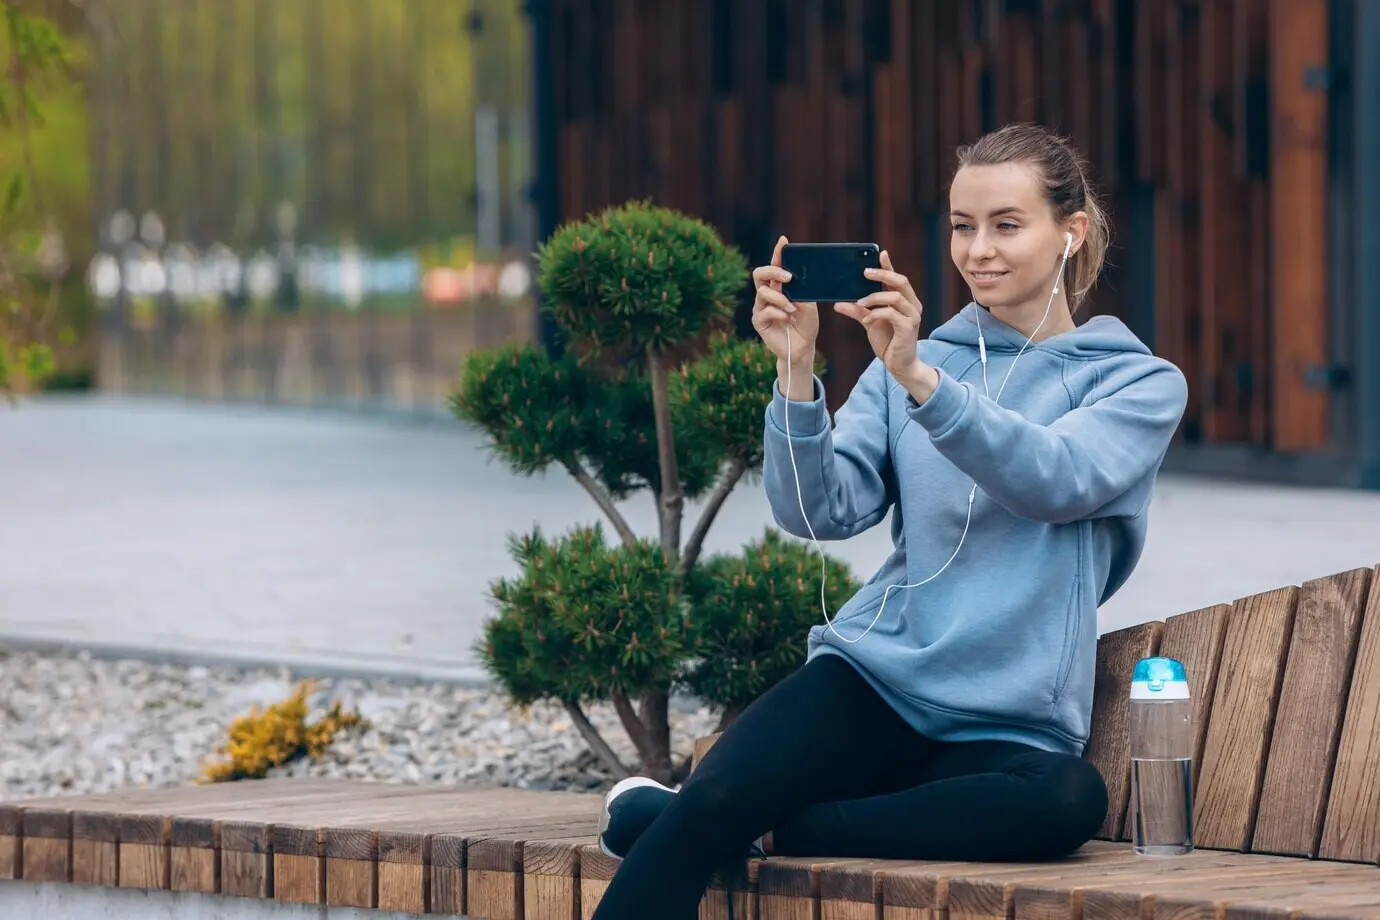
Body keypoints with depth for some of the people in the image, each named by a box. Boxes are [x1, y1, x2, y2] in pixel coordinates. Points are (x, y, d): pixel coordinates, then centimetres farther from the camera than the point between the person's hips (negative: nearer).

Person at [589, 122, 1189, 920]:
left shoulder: (1142, 383, 6)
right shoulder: (907, 362, 15)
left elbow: (1054, 479, -15)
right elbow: (822, 511, 0)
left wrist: (919, 379, -29)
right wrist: (797, 371, -17)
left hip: (1007, 729, -1)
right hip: (873, 675, 2)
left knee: (1070, 799, -37)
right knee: (712, 800, -29)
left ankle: (758, 830, -28)